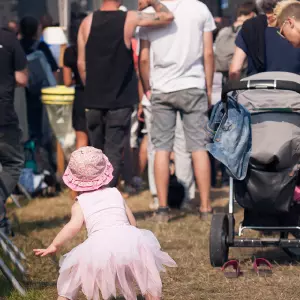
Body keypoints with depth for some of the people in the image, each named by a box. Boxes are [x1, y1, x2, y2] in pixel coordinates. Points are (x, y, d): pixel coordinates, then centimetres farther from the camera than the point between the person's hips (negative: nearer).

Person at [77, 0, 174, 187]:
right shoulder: (130, 19, -7)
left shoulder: (87, 22, 2)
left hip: (94, 100, 3)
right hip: (120, 100, -3)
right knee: (114, 154, -1)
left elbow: (81, 63, 5)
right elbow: (168, 17, -4)